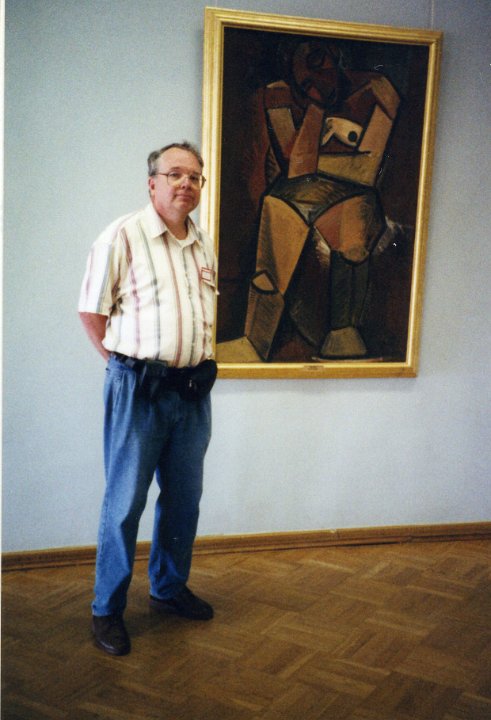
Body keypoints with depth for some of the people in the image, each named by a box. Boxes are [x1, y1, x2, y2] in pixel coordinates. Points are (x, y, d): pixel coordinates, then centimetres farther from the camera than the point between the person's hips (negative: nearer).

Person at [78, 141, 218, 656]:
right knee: (125, 501, 0)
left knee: (184, 497, 15)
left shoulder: (204, 245, 11)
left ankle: (169, 588, 33)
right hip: (139, 389, -6)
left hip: (193, 387, 6)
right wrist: (128, 364, -4)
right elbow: (91, 313, -5)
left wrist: (200, 363, 12)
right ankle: (107, 610, 14)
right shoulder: (122, 237, -8)